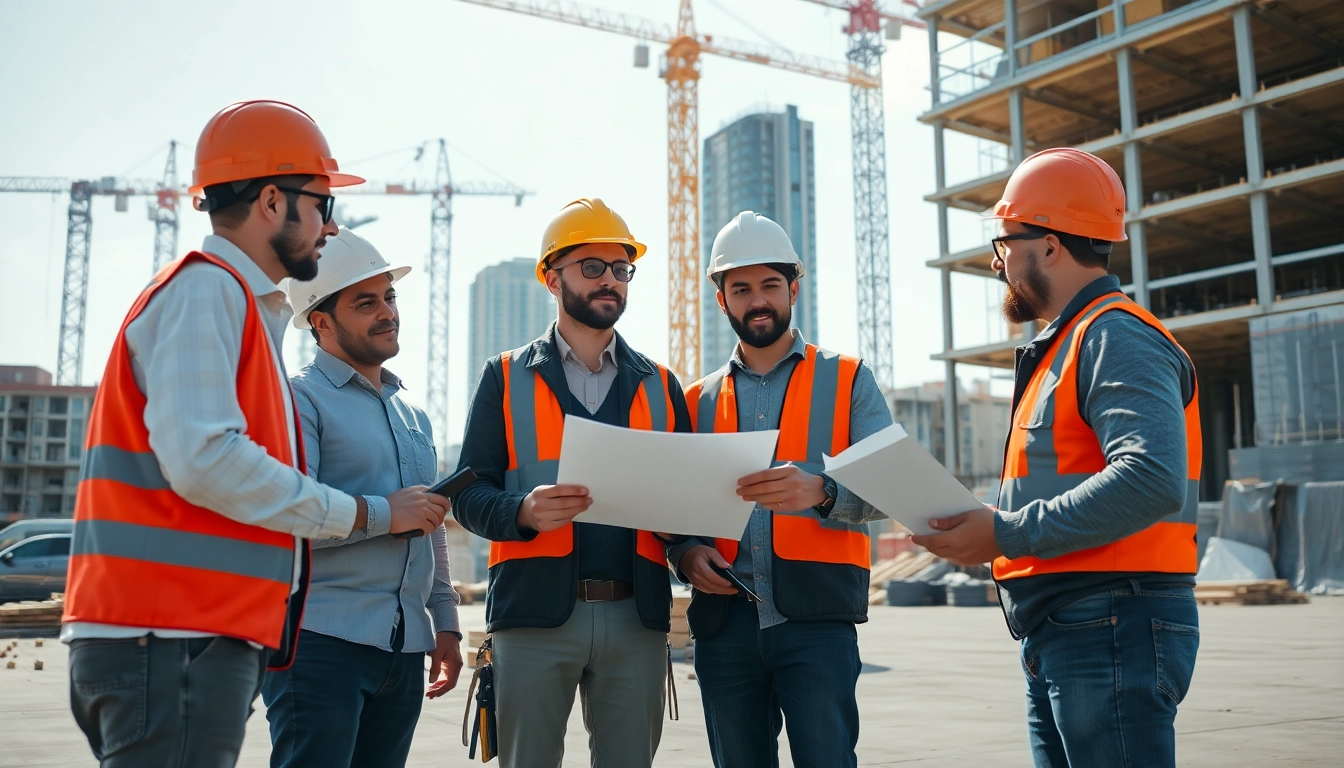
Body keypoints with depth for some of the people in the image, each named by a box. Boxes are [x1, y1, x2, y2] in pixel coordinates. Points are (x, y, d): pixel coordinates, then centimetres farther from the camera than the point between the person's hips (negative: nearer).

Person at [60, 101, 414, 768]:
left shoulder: (247, 307, 21)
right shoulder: (205, 289, -8)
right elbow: (203, 459, -21)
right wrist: (352, 513, -10)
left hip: (206, 637, 10)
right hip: (171, 638, -10)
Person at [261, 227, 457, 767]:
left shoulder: (413, 415, 20)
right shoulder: (300, 399, -4)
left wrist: (445, 623, 20)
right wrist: (384, 514, -15)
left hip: (405, 648, 7)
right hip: (321, 641, -7)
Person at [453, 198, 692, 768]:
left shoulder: (660, 386, 15)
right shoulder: (507, 378, 8)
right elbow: (470, 494, 2)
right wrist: (524, 510, -20)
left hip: (636, 616, 2)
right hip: (536, 612, -2)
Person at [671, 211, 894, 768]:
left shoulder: (848, 381, 8)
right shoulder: (699, 400, 15)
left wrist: (820, 492, -25)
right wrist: (686, 554, -6)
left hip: (816, 617, -3)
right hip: (723, 622, 3)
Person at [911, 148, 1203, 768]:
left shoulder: (1117, 338, -11)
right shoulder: (1061, 348, 21)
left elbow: (1151, 480, -27)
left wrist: (1006, 534, -21)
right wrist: (982, 525, 5)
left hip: (1112, 629, -10)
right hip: (1056, 635, 10)